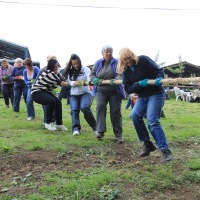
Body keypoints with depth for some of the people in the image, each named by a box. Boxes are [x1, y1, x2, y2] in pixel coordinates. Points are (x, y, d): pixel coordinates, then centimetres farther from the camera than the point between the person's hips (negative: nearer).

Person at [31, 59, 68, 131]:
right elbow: (60, 83, -24)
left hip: (45, 91, 9)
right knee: (51, 101, -31)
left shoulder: (54, 73, 7)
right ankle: (48, 123, -16)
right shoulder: (49, 73, -22)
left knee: (58, 102, -8)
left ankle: (59, 124, 2)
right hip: (37, 92, -9)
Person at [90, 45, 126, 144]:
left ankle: (119, 135, 9)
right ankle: (100, 131, -16)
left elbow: (121, 74, -14)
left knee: (115, 111, 0)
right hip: (101, 91, 2)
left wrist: (115, 80, -36)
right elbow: (92, 74, 11)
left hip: (114, 91, -2)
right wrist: (95, 80, -13)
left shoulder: (116, 62, -3)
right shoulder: (98, 63, 7)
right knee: (100, 106, -20)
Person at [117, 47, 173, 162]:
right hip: (142, 97, 6)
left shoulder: (143, 60, -10)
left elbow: (159, 70, -9)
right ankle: (147, 144, 3)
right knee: (135, 115, -13)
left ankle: (165, 150, -10)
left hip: (156, 94, -6)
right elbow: (128, 89, -3)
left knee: (152, 121, -17)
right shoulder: (126, 71, 4)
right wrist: (139, 84, -20)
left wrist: (159, 79, -30)